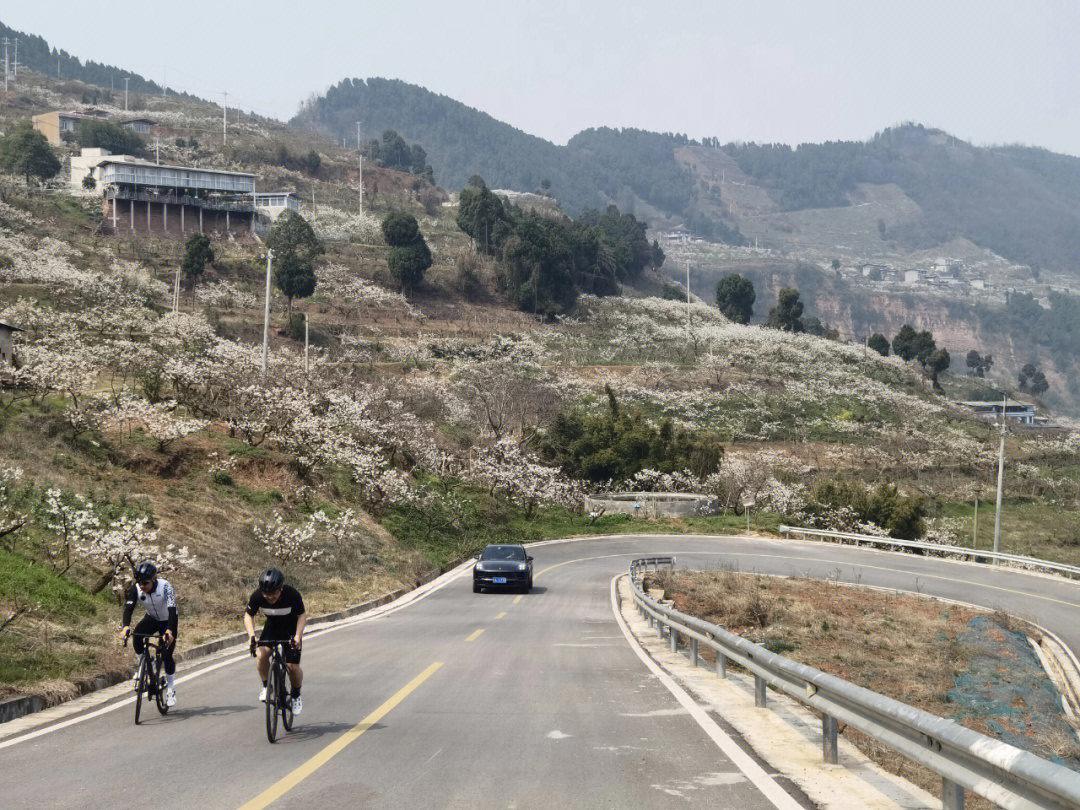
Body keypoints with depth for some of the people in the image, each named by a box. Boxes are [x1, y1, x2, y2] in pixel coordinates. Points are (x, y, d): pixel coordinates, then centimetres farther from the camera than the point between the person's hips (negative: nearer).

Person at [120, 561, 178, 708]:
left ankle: (170, 688, 7)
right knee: (137, 634, -29)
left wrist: (169, 631, -54)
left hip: (168, 620, -3)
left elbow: (172, 610, -40)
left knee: (167, 654, -12)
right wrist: (126, 626, -50)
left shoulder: (165, 586, -32)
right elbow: (129, 607, -31)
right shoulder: (136, 589, -22)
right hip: (152, 619, 3)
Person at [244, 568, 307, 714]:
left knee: (292, 666, -13)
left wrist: (298, 635, -28)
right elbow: (248, 615, -8)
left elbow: (302, 615, -15)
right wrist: (251, 635, -24)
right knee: (261, 655, -26)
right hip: (272, 628, 2)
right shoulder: (257, 596, -25)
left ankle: (296, 695, 15)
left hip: (292, 629, -2)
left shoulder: (292, 594, -30)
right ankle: (266, 686, -2)